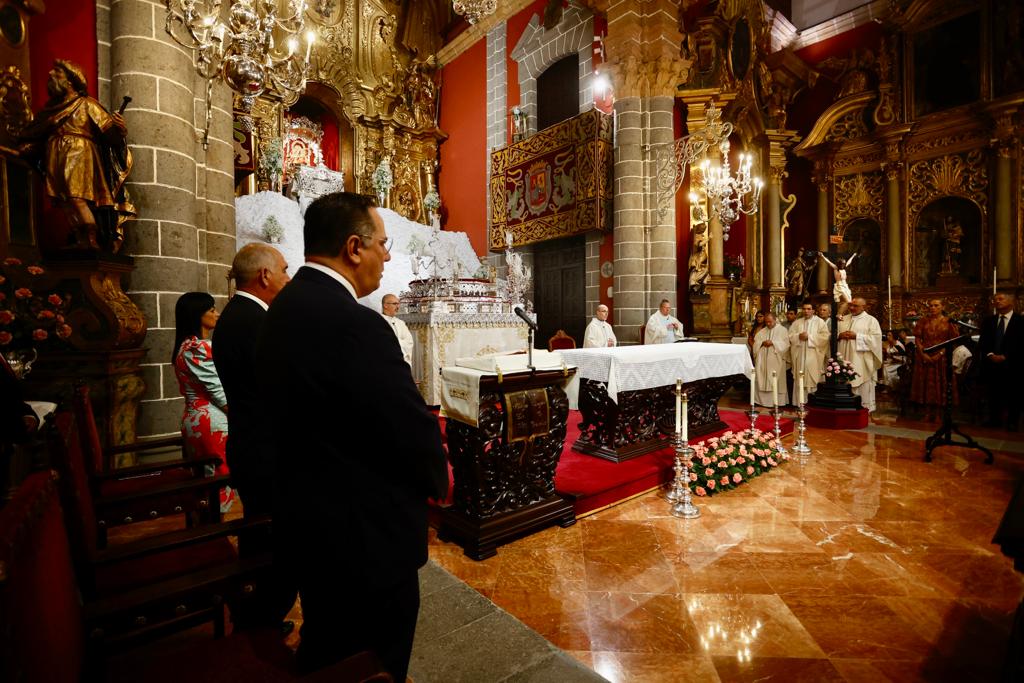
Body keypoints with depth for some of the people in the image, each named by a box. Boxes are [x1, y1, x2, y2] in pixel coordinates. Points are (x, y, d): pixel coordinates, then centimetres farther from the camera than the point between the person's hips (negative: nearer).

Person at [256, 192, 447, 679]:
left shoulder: (284, 308, 2)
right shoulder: (354, 323, -28)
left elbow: (290, 411, 7)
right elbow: (412, 427, -25)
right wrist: (437, 478, -3)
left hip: (307, 519, 9)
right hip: (365, 534, -9)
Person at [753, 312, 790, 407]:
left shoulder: (782, 330, 3)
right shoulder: (762, 331, 15)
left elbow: (785, 344, -7)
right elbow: (756, 343, 8)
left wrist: (773, 342, -17)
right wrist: (762, 342, -12)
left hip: (776, 361, -4)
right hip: (762, 361, 4)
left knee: (776, 381, -3)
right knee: (762, 381, 3)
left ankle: (777, 401, 3)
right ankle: (763, 400, 9)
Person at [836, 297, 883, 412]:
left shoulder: (871, 320, 1)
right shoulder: (843, 319, 16)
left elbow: (876, 338, -10)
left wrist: (856, 336, -16)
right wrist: (839, 335, -7)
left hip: (861, 362, -4)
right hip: (845, 359, 4)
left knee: (862, 387, -2)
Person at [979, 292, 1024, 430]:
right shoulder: (988, 321, 11)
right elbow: (982, 342, 7)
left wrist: (1005, 357, -15)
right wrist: (990, 355, -9)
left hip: (1012, 365, -3)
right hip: (991, 364, 3)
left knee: (1013, 395, 5)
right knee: (993, 393, 9)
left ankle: (1012, 422, 15)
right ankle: (994, 419, 18)